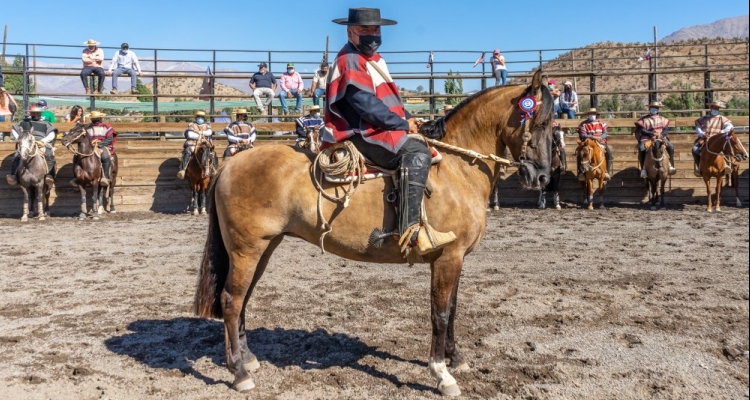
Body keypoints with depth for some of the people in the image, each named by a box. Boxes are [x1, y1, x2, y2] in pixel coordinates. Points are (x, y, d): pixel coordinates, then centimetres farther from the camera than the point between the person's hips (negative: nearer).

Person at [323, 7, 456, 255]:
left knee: (424, 147, 15)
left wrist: (407, 118, 3)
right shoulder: (350, 61, -10)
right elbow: (366, 104, -20)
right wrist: (403, 124, -15)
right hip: (362, 135, -11)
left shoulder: (374, 59, 22)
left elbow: (388, 97, 22)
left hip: (378, 130, 11)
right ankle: (412, 229, -37)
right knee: (416, 152, -28)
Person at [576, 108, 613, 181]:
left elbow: (605, 133, 3)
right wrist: (593, 137, -21)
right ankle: (581, 172, -19)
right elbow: (582, 135, -9)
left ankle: (607, 171, -10)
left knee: (609, 153, -21)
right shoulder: (584, 124, 2)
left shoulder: (601, 123, 11)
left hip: (600, 142, 2)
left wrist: (600, 137, -19)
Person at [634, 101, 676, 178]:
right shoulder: (644, 120, 0)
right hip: (647, 139, -3)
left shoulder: (662, 119, 13)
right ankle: (643, 169, -22)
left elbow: (666, 129, 8)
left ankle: (671, 166, -9)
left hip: (661, 138, 3)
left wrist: (662, 134, -13)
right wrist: (651, 133, -22)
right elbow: (641, 130, -9)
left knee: (671, 146, -21)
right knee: (641, 149, -32)